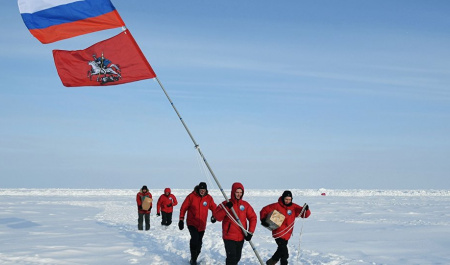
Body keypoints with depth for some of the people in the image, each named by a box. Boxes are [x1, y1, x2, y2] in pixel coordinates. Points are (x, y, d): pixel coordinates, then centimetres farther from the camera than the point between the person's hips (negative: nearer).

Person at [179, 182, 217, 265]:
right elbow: (183, 208, -1)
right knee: (195, 238, -24)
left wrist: (214, 216, -7)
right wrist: (181, 219, -4)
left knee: (199, 242, 11)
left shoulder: (209, 198, -1)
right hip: (192, 223, -4)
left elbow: (214, 208, 12)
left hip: (202, 225, 4)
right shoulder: (191, 196, -8)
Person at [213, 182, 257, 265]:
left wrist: (250, 232, -3)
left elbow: (253, 218, 5)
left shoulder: (245, 205, 3)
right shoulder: (226, 204, -5)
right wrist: (226, 208, -24)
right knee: (231, 258, -12)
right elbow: (218, 217, -12)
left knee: (237, 257, 16)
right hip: (229, 236, -4)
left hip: (241, 237, 4)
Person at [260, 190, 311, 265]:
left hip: (287, 234, 5)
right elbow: (264, 210, -2)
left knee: (281, 250, 20)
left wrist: (306, 209, -23)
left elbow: (305, 214, -2)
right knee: (284, 253, -12)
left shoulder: (294, 207, 0)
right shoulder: (276, 206, -9)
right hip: (279, 233, -5)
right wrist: (263, 220, -15)